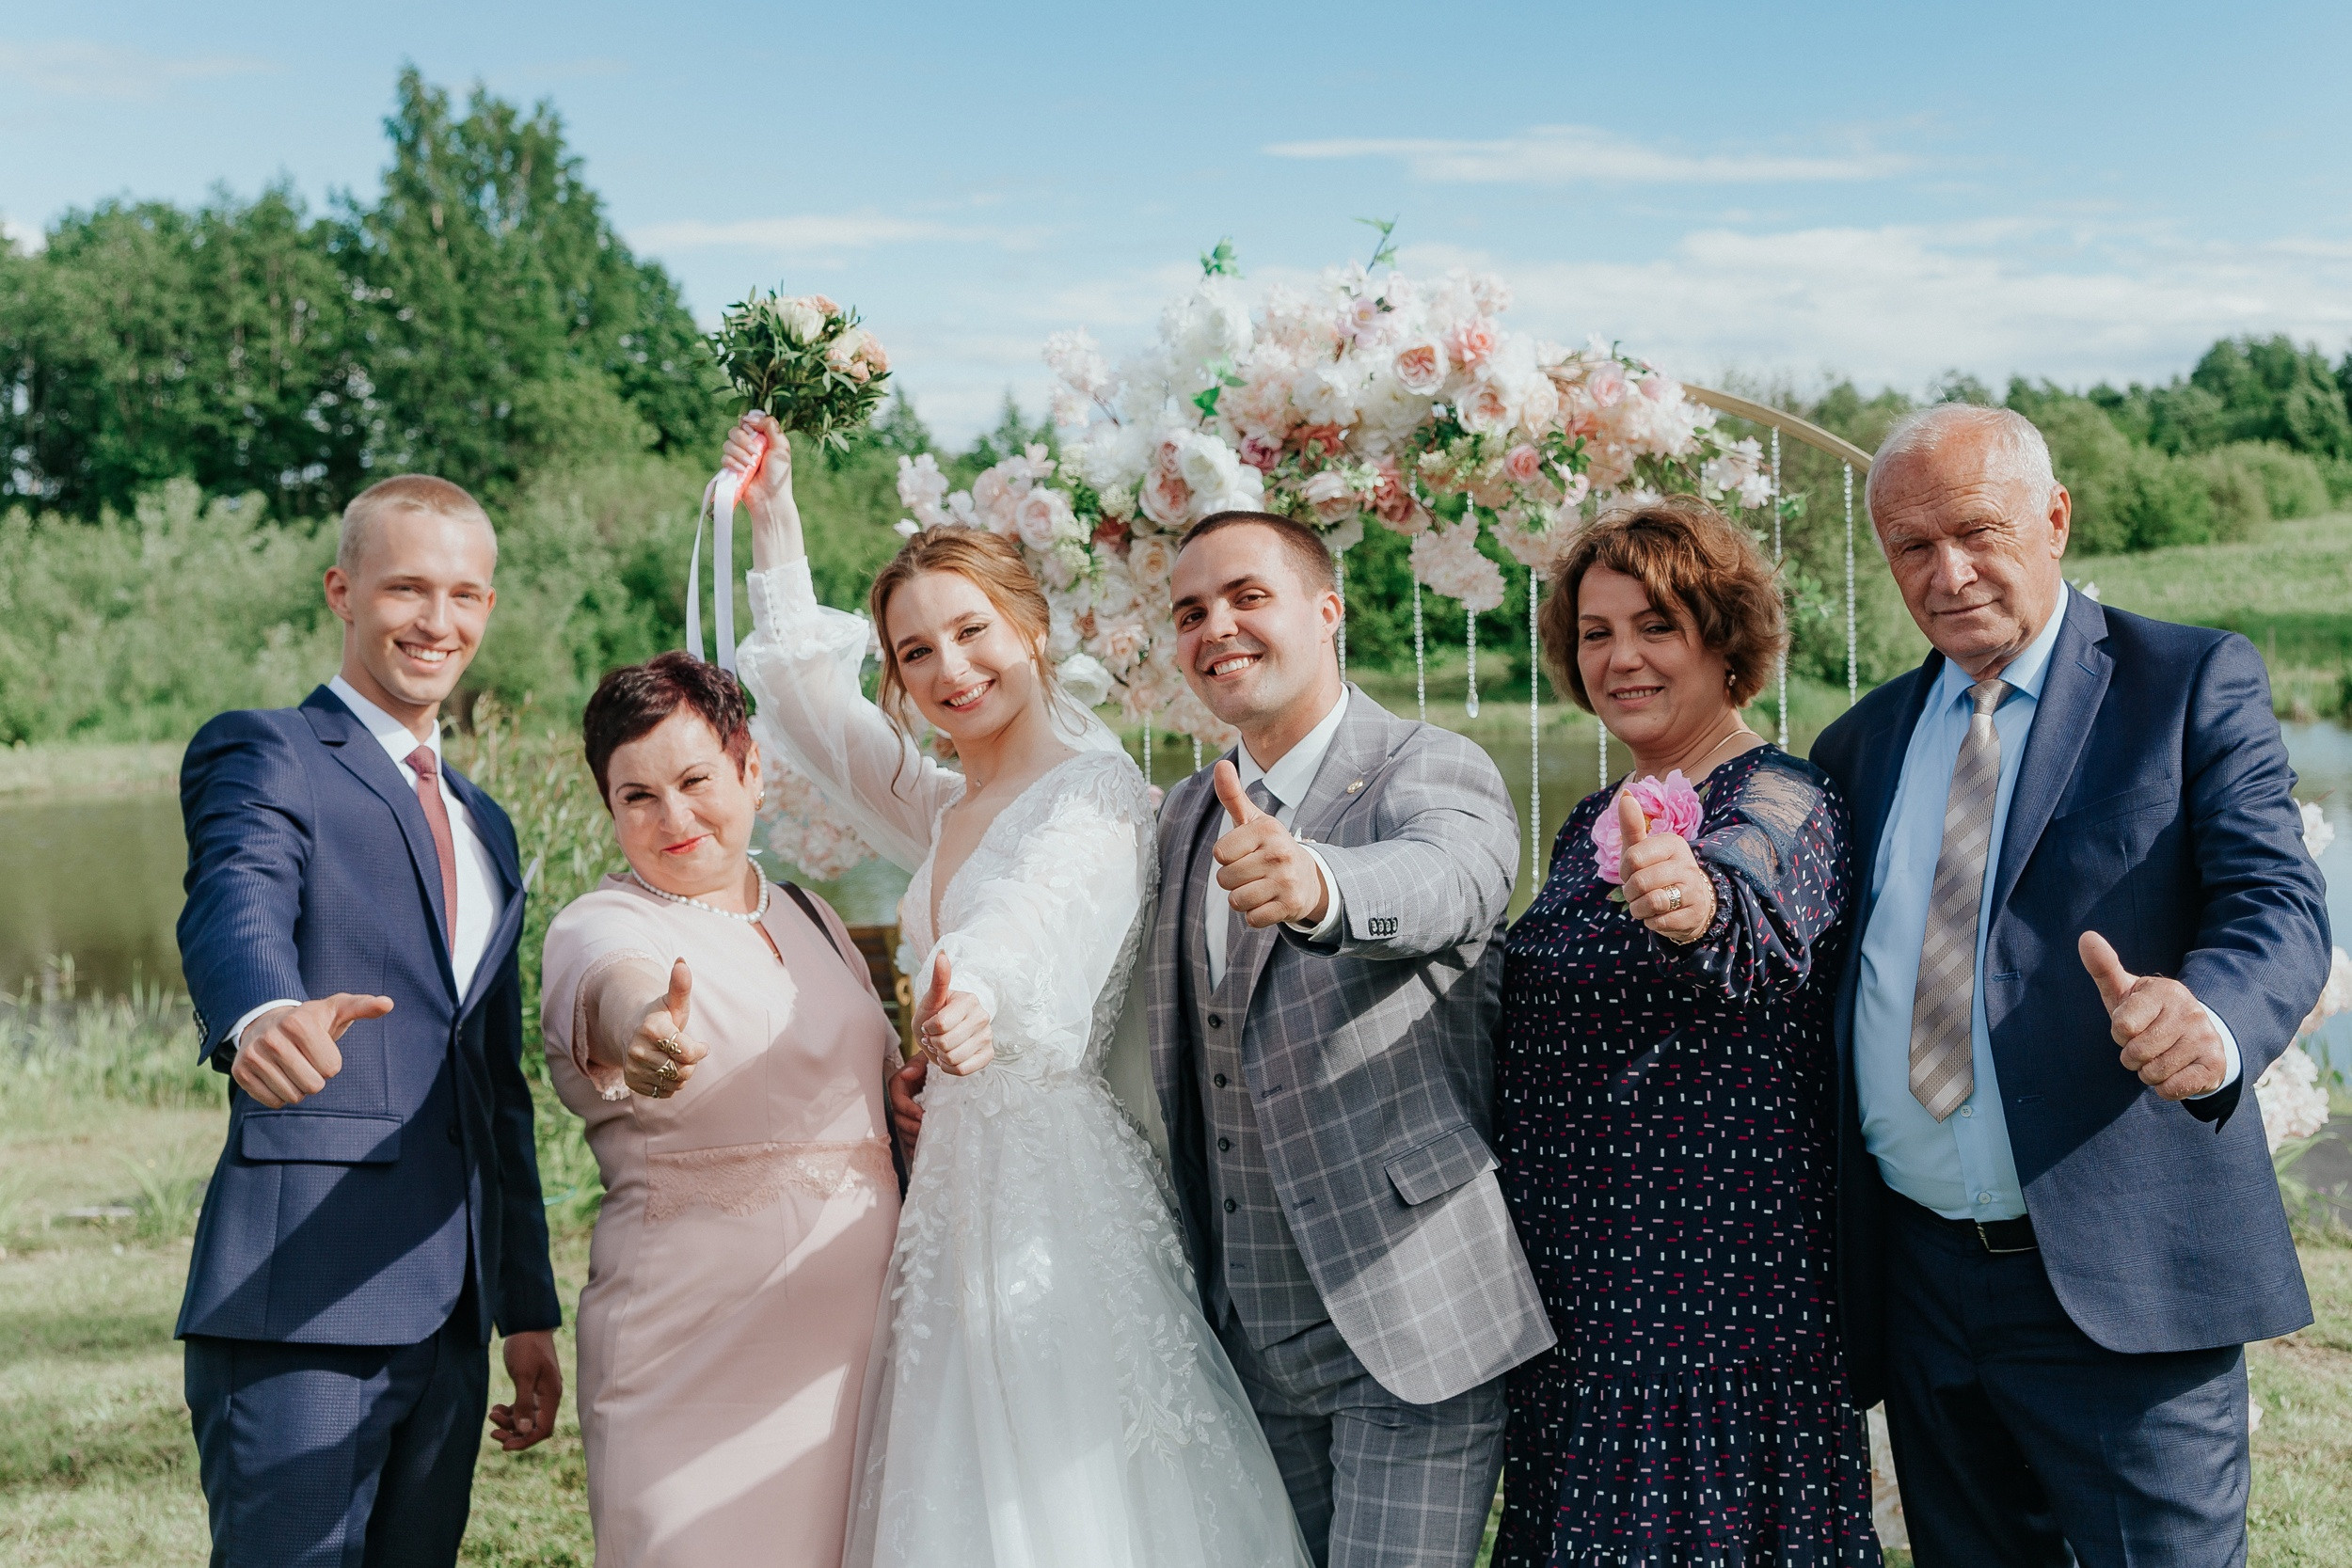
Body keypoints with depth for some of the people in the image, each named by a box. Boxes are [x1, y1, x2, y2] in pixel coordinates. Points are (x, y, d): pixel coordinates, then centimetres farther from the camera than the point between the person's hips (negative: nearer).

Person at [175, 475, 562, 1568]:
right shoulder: (262, 756, 1)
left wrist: (530, 1311, 21)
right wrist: (262, 1016, -44)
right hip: (301, 1299, -7)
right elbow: (233, 911, -21)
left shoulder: (486, 829, 23)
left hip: (449, 1314, 7)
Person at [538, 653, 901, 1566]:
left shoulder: (812, 917, 14)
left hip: (854, 1340, 6)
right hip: (697, 1346, -6)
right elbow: (615, 977, -32)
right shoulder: (596, 928, -7)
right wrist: (641, 1021, -55)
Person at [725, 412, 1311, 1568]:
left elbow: (1044, 918, -30)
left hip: (1059, 1189, -8)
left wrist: (978, 999, -51)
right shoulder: (946, 810, 15)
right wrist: (773, 519, 20)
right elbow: (805, 694, 26)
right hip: (957, 1186, 8)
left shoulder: (1096, 787, -9)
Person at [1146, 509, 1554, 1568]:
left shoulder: (1433, 773, -10)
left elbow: (1442, 880, -34)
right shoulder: (1186, 814, 12)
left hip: (1412, 1316, -6)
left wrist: (1314, 886, -54)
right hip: (1252, 1330, 6)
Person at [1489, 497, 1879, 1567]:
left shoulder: (1778, 800, -12)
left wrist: (1693, 901, -56)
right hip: (1573, 1272, 7)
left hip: (1720, 1269, -7)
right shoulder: (1597, 822, 12)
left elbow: (1756, 909, -36)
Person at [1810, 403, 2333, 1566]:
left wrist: (2207, 1019, -34)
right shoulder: (1864, 741, 14)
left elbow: (2277, 905, -13)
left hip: (2118, 1288, -5)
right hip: (1918, 1281, 5)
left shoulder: (2196, 684, -1)